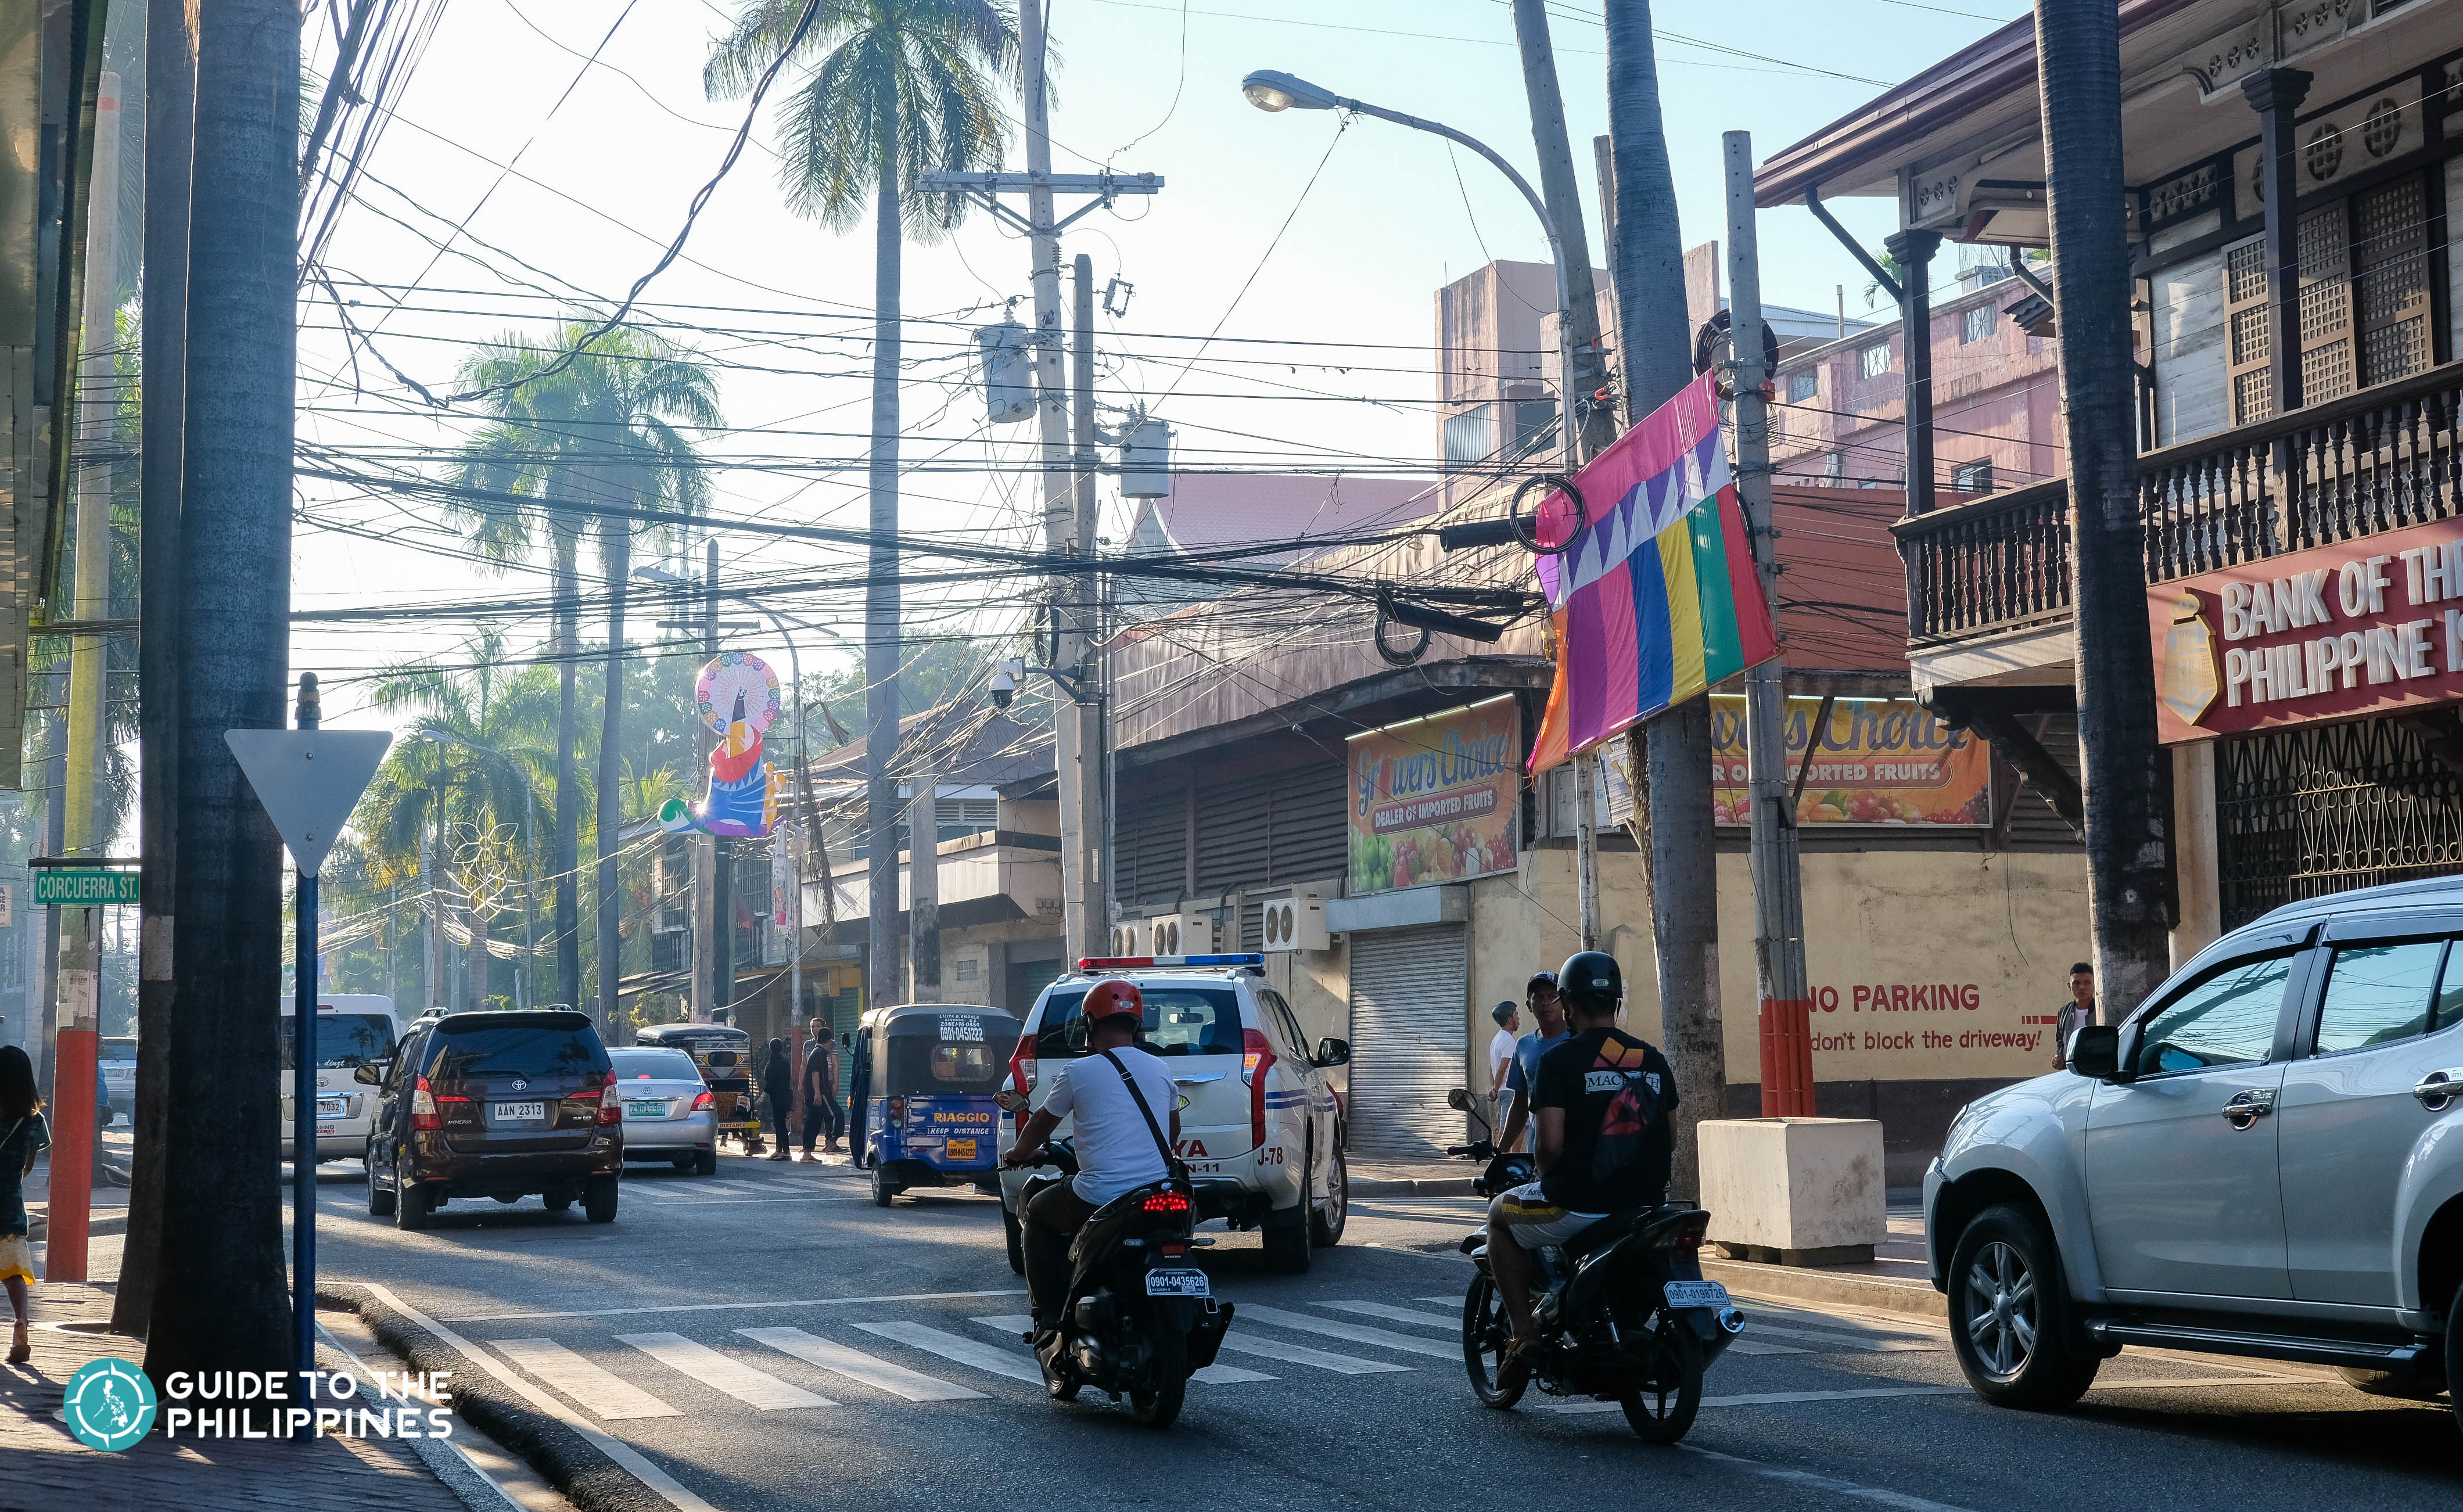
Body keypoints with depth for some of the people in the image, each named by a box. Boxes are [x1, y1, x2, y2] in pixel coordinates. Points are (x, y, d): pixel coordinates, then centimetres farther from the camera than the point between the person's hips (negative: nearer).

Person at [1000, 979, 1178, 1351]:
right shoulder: (1160, 1070, 10)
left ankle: (1050, 1317, 14)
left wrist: (1018, 1153, 33)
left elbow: (1041, 1124, 12)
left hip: (1099, 1196, -5)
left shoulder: (1077, 1072, -3)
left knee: (1038, 1215, 22)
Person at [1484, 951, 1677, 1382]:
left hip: (1579, 1202, -5)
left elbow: (1551, 1143, -15)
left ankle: (1525, 1336, 10)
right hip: (1647, 1202, 5)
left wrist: (1548, 1179, 5)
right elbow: (1670, 1141, 12)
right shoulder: (1653, 1059, 8)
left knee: (1500, 1215, 22)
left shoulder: (1559, 1060, -9)